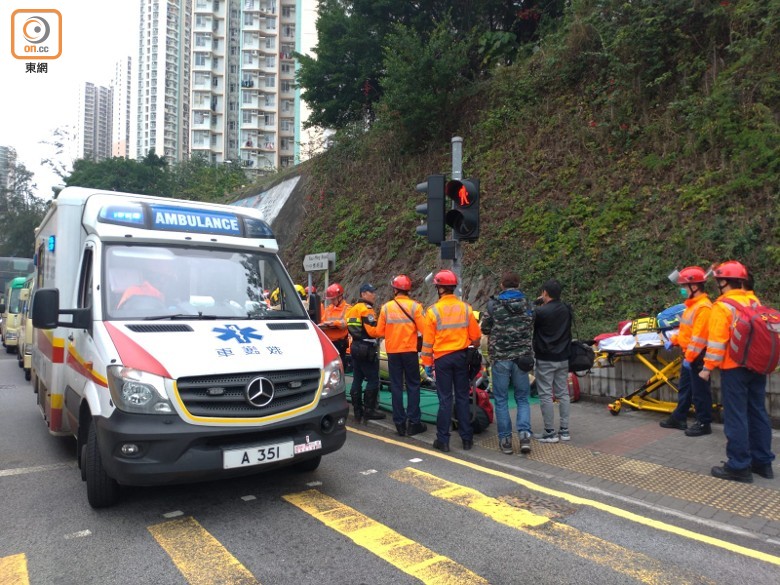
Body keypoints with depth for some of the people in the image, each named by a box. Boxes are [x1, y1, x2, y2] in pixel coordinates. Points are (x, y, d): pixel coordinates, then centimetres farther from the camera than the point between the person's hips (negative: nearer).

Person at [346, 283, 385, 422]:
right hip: (367, 349, -10)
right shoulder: (367, 309, -14)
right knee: (373, 380, -4)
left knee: (357, 379, 11)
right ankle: (369, 411, -3)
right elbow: (373, 331, -20)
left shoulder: (352, 309, 15)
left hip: (355, 347, 10)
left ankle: (357, 410, 16)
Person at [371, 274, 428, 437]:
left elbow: (379, 332, -1)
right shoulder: (415, 306, -7)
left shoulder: (386, 307, -2)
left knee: (396, 386, 8)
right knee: (413, 385, 8)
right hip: (410, 351, -2)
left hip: (392, 351, 2)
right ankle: (413, 422, 6)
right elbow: (423, 329, -12)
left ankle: (399, 423, 11)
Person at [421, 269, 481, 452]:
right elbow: (475, 336, 4)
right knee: (462, 397, 11)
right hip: (461, 356, 2)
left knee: (445, 399, 4)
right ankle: (467, 438, 18)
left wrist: (427, 362, 3)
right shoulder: (466, 308, -2)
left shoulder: (433, 311, -10)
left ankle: (443, 440, 9)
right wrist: (474, 348, 24)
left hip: (442, 358, -2)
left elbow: (428, 341, -7)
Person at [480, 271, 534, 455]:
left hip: (500, 357, -2)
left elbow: (485, 329, 2)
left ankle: (505, 440, 10)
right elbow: (531, 329, 8)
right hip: (522, 357, 2)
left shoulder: (493, 304, -6)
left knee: (501, 400, 8)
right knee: (522, 398, 14)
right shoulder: (527, 304, 2)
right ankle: (524, 434, -2)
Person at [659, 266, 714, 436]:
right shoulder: (693, 305, 12)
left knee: (699, 391, 1)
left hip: (697, 357, -10)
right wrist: (674, 340, 15)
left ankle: (704, 423, 13)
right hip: (688, 355, 10)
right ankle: (678, 418, 28)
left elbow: (699, 336, -24)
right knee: (684, 389, 18)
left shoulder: (704, 307, -20)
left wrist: (690, 357, -23)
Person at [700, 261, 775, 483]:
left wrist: (708, 367, -11)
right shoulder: (755, 302, 10)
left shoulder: (723, 306, -13)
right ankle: (763, 462, 22)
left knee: (736, 417, -2)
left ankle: (739, 466, 3)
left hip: (734, 368, -7)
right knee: (758, 413, 14)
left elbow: (717, 341, -17)